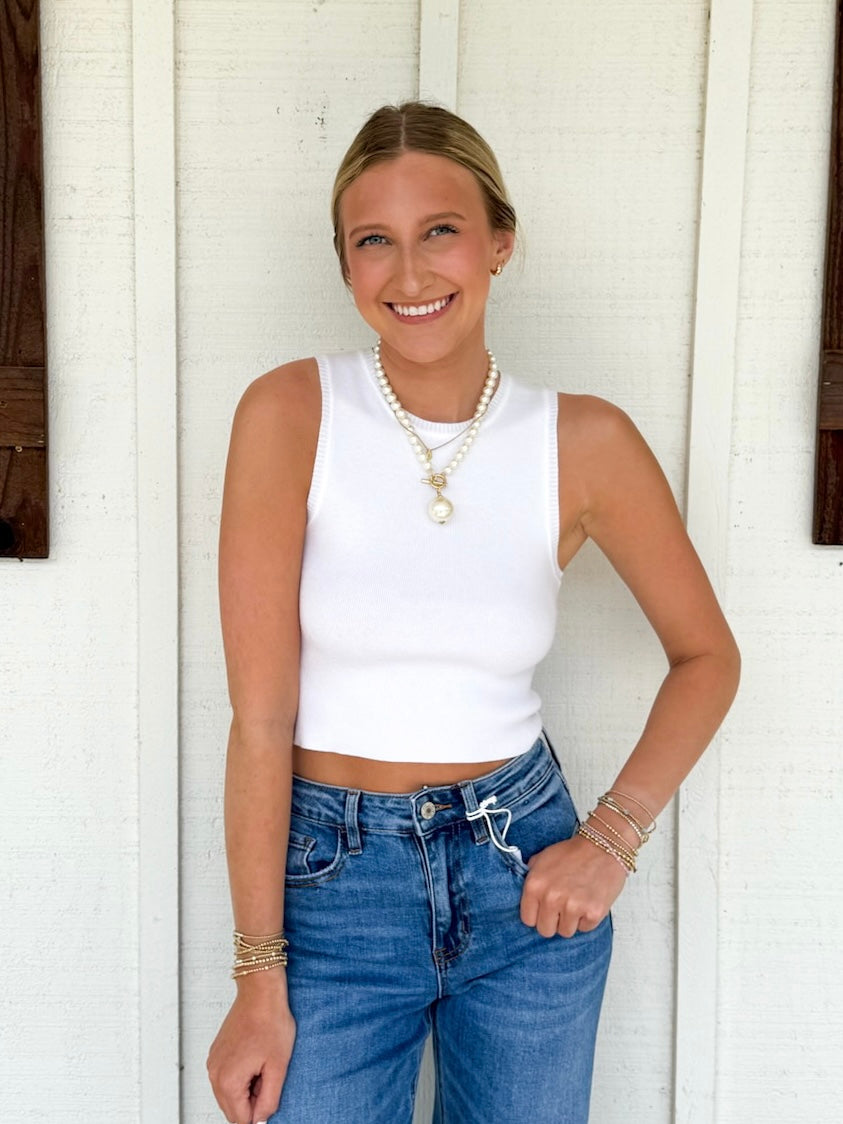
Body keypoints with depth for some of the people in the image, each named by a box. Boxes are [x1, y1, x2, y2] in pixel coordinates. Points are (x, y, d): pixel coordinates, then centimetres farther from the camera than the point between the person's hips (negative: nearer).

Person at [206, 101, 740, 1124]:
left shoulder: (585, 442, -7)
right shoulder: (290, 414, -12)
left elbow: (707, 657, 6)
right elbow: (260, 716, -12)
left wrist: (615, 834, -6)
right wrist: (259, 978, -11)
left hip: (527, 878, 2)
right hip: (332, 879, -1)